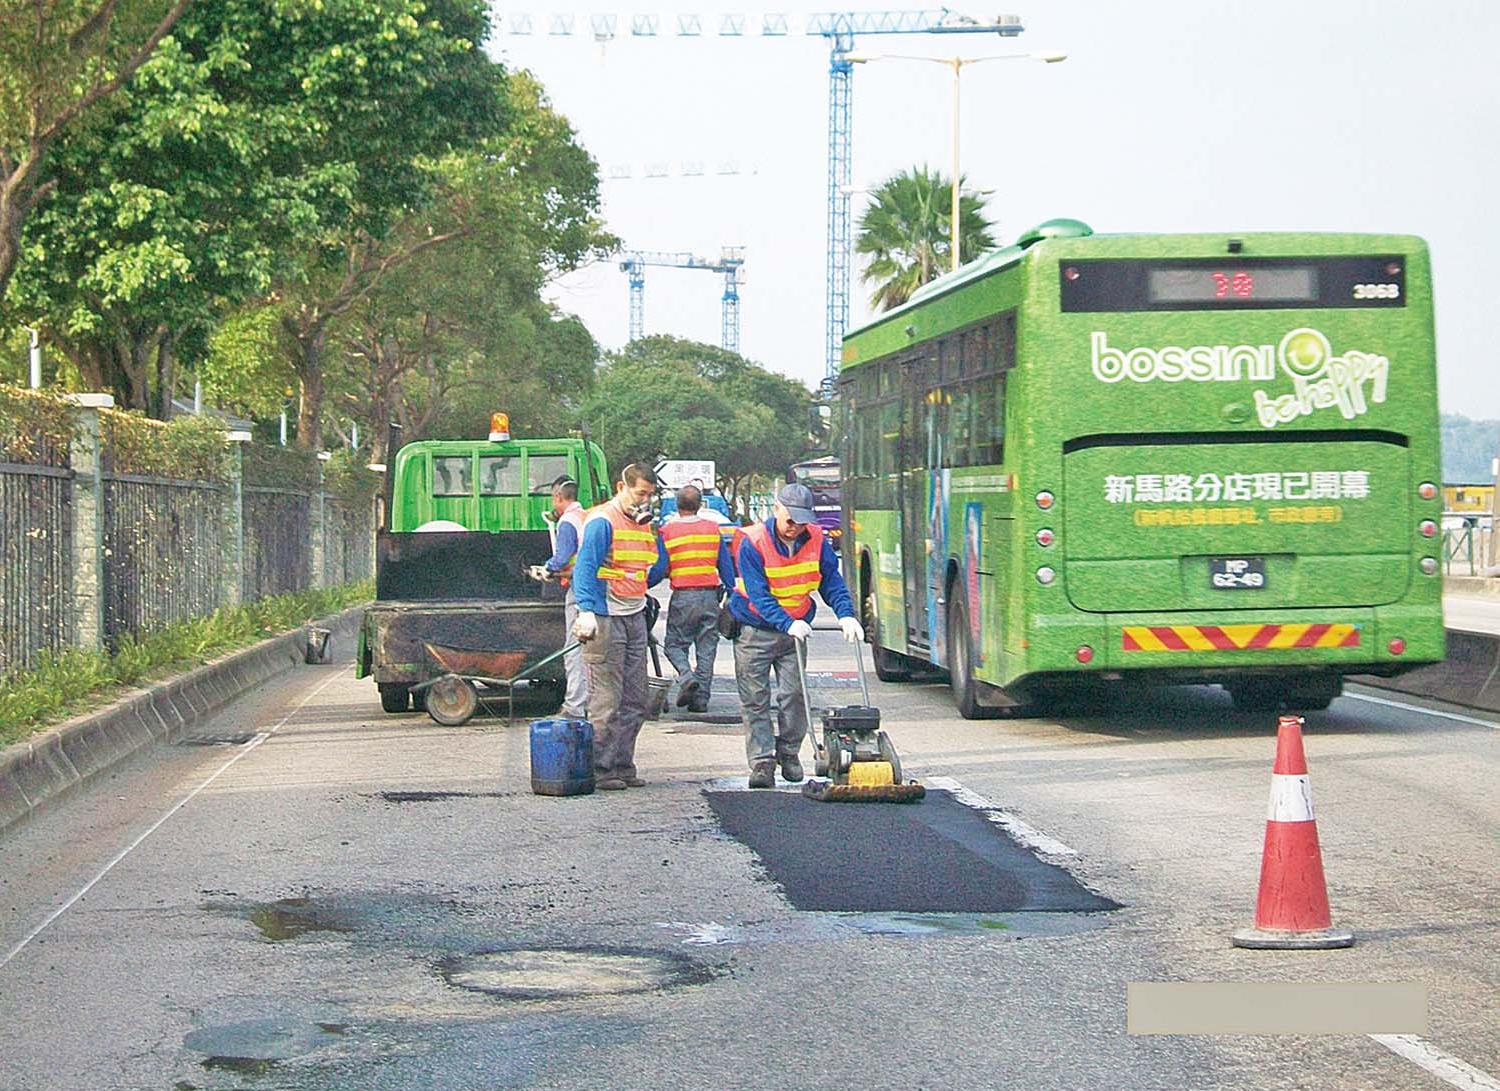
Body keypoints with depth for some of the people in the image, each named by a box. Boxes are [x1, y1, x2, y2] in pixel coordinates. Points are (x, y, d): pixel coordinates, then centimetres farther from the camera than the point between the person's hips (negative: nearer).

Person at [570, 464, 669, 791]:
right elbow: (585, 567, -19)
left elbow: (657, 570, 24)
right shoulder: (602, 522, -10)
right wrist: (586, 611, -28)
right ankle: (601, 770, -3)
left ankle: (623, 765, 16)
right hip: (605, 618, -8)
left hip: (635, 617, 8)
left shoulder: (644, 525, 16)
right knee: (606, 700, -7)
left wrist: (653, 533, 13)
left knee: (634, 702, 9)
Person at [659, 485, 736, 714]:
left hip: (682, 596, -2)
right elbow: (726, 564, 8)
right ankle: (702, 696, 4)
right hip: (710, 595, 2)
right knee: (707, 647, 8)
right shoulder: (713, 529, 5)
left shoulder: (667, 531, -3)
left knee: (674, 643, 8)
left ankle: (686, 675, -19)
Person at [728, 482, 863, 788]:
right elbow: (757, 594, -25)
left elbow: (832, 581, 1)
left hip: (795, 629, 3)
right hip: (755, 629, -3)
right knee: (755, 699, -5)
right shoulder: (753, 542, -18)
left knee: (794, 694, -1)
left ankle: (788, 753, 16)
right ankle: (761, 762, -3)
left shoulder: (817, 541, -5)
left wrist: (846, 615, -17)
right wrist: (787, 624, -37)